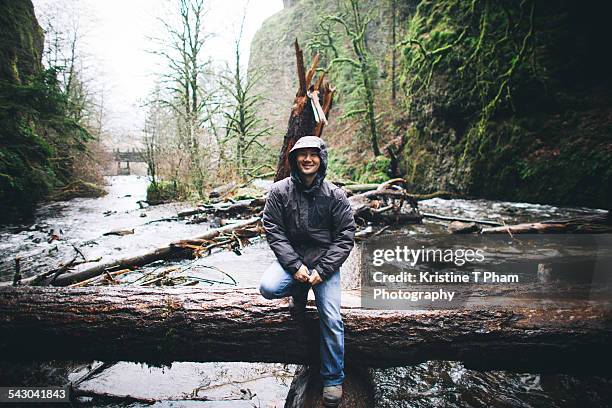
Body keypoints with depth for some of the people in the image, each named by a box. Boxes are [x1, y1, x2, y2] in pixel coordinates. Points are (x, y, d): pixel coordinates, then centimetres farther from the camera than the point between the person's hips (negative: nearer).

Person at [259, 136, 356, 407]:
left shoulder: (335, 195, -5)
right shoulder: (279, 191, -4)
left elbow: (345, 237, -4)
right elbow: (273, 231, -7)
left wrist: (321, 270, -14)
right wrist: (296, 266, -18)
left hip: (325, 260, 0)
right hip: (291, 258, 1)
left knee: (331, 318, -8)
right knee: (268, 288, -27)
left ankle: (333, 380, 15)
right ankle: (300, 291, 9)